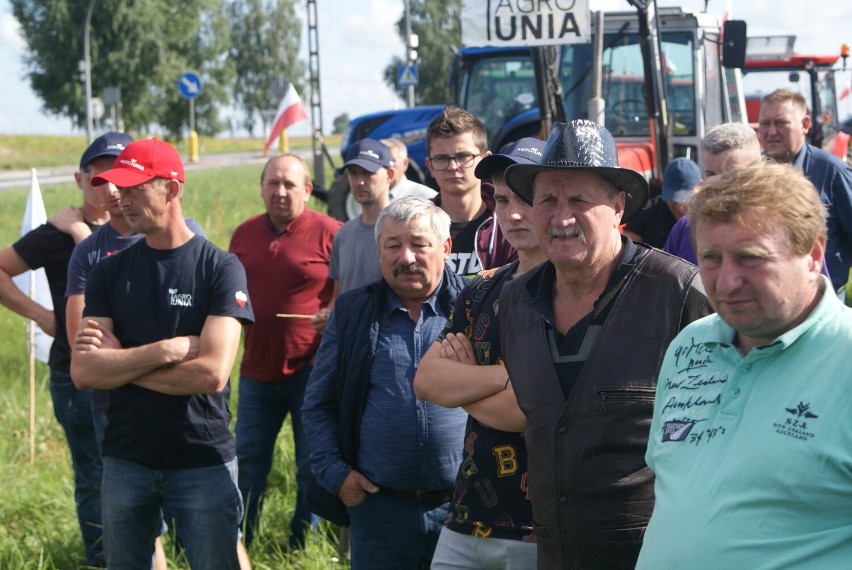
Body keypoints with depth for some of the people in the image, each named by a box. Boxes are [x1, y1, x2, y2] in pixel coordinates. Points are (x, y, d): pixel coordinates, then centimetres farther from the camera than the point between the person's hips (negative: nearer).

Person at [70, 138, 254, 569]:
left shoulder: (220, 269, -7)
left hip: (203, 463, -3)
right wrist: (167, 349, -17)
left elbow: (212, 373, -18)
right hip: (125, 460, 3)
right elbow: (82, 371, -8)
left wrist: (119, 361, -11)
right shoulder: (110, 272, 4)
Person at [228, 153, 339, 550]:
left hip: (311, 368, -5)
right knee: (248, 461, 11)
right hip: (258, 368, 5)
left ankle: (301, 547, 16)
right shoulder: (245, 233, 10)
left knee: (312, 465, 4)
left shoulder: (329, 233, -7)